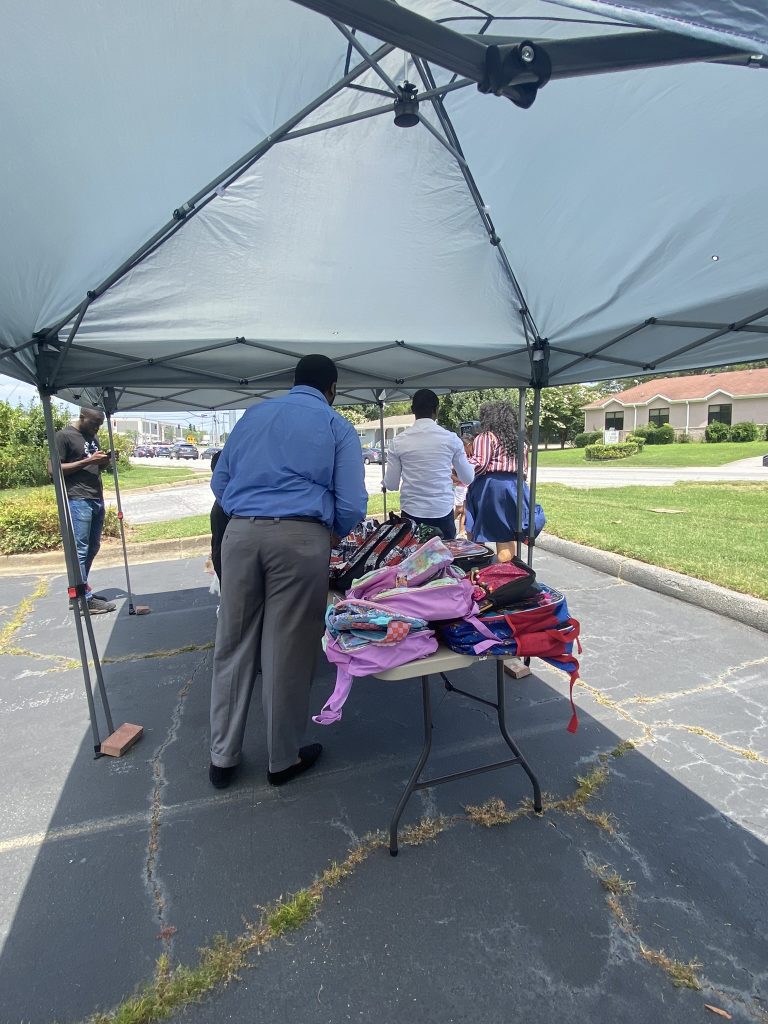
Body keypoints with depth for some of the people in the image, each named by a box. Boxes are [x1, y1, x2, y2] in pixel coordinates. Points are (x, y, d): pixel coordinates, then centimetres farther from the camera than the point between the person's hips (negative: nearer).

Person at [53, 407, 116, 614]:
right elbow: (53, 468, -10)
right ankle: (85, 599, -3)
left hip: (97, 500, 8)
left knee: (92, 548, 11)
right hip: (77, 501, -8)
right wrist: (87, 461, -16)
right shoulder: (64, 436, -5)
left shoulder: (92, 437, 18)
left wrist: (104, 461, 5)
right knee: (80, 550, -6)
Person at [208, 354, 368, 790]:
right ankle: (284, 759, 26)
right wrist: (335, 533, 19)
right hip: (299, 537, -3)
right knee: (287, 651, 7)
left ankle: (223, 757, 29)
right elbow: (352, 506, 0)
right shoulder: (338, 426, 8)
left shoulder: (254, 414, 19)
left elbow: (219, 482, 20)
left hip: (240, 533, 4)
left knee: (234, 645, 14)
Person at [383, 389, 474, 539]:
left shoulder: (399, 441, -3)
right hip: (443, 512, 0)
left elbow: (391, 485, 1)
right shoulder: (451, 438, -4)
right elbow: (468, 478, 6)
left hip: (411, 513, 1)